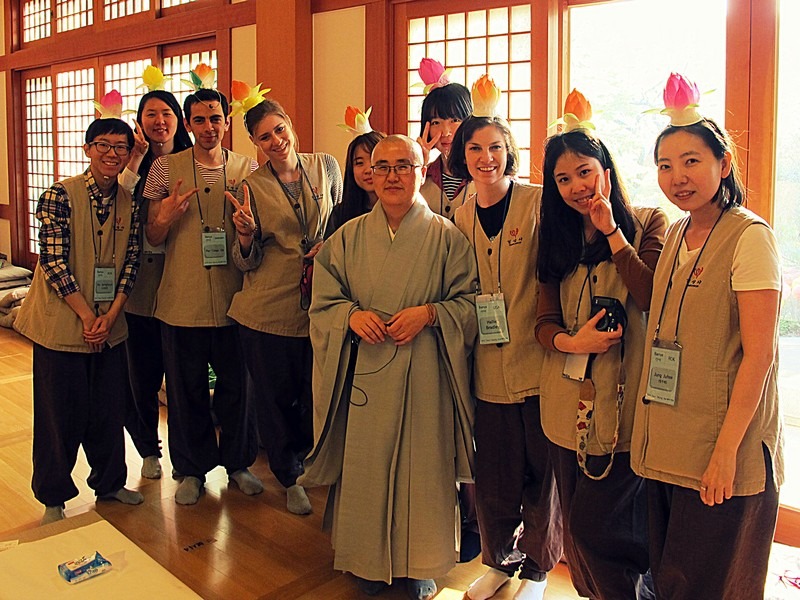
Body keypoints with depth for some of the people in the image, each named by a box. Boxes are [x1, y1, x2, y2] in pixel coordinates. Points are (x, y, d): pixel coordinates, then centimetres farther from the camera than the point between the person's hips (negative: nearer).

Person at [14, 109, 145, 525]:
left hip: (110, 326, 4)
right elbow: (53, 263, -14)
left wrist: (110, 316, -8)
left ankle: (109, 482, 33)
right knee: (61, 413, 6)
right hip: (62, 324, -4)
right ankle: (53, 498, 24)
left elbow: (129, 264, 3)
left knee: (109, 409, 13)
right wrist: (87, 316, -14)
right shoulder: (59, 196, -10)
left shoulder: (129, 204, 3)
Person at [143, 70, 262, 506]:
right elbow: (152, 238, 5)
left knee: (237, 385, 10)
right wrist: (167, 217, -17)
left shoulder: (247, 169, 3)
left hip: (233, 301, 0)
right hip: (181, 301, 0)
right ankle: (192, 468, 29)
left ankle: (238, 461, 31)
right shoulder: (165, 168, 2)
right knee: (185, 389, 11)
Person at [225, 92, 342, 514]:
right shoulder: (251, 186, -2)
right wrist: (246, 234, -22)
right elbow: (247, 261, -1)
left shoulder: (325, 166, 2)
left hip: (318, 304, 1)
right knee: (275, 397, 10)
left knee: (318, 391, 10)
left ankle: (310, 460, 40)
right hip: (268, 309, -1)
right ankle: (290, 479, 32)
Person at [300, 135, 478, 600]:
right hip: (366, 374, 2)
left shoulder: (446, 237, 1)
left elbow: (471, 303, 0)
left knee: (423, 466, 4)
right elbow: (323, 303, 9)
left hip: (425, 376, -2)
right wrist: (352, 315, -11)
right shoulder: (349, 237, 7)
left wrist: (429, 313, -17)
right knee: (366, 465, 7)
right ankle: (371, 560, 28)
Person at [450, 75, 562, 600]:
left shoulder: (538, 202, -6)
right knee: (493, 475, 14)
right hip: (488, 367, 4)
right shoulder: (461, 217, 9)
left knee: (542, 472, 10)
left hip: (537, 361, -4)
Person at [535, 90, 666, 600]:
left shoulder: (649, 224, -1)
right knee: (577, 527, 15)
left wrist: (613, 232, -14)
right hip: (569, 405, 5)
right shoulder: (558, 238, 10)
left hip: (625, 403, -4)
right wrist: (572, 341, -14)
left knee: (594, 526, -4)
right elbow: (545, 321, 6)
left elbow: (654, 300, -16)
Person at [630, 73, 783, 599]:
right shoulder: (678, 234, 10)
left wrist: (727, 450, -18)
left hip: (722, 454, -7)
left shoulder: (749, 236, -13)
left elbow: (758, 353, -17)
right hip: (666, 447, 7)